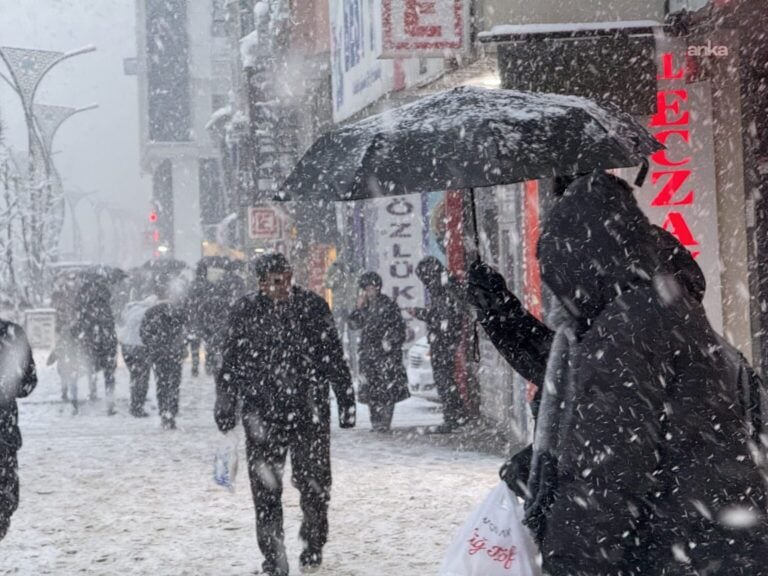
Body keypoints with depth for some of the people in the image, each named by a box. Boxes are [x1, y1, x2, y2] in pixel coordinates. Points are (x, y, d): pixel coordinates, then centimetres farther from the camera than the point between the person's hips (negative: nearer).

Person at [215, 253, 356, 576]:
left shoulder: (312, 307, 1)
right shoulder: (245, 311, 0)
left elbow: (334, 359, 7)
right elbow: (230, 364, 8)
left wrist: (346, 403, 7)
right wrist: (226, 407, 7)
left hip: (309, 409, 0)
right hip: (262, 412, 0)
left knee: (315, 482, 5)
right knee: (266, 487, -3)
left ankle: (313, 546, 27)